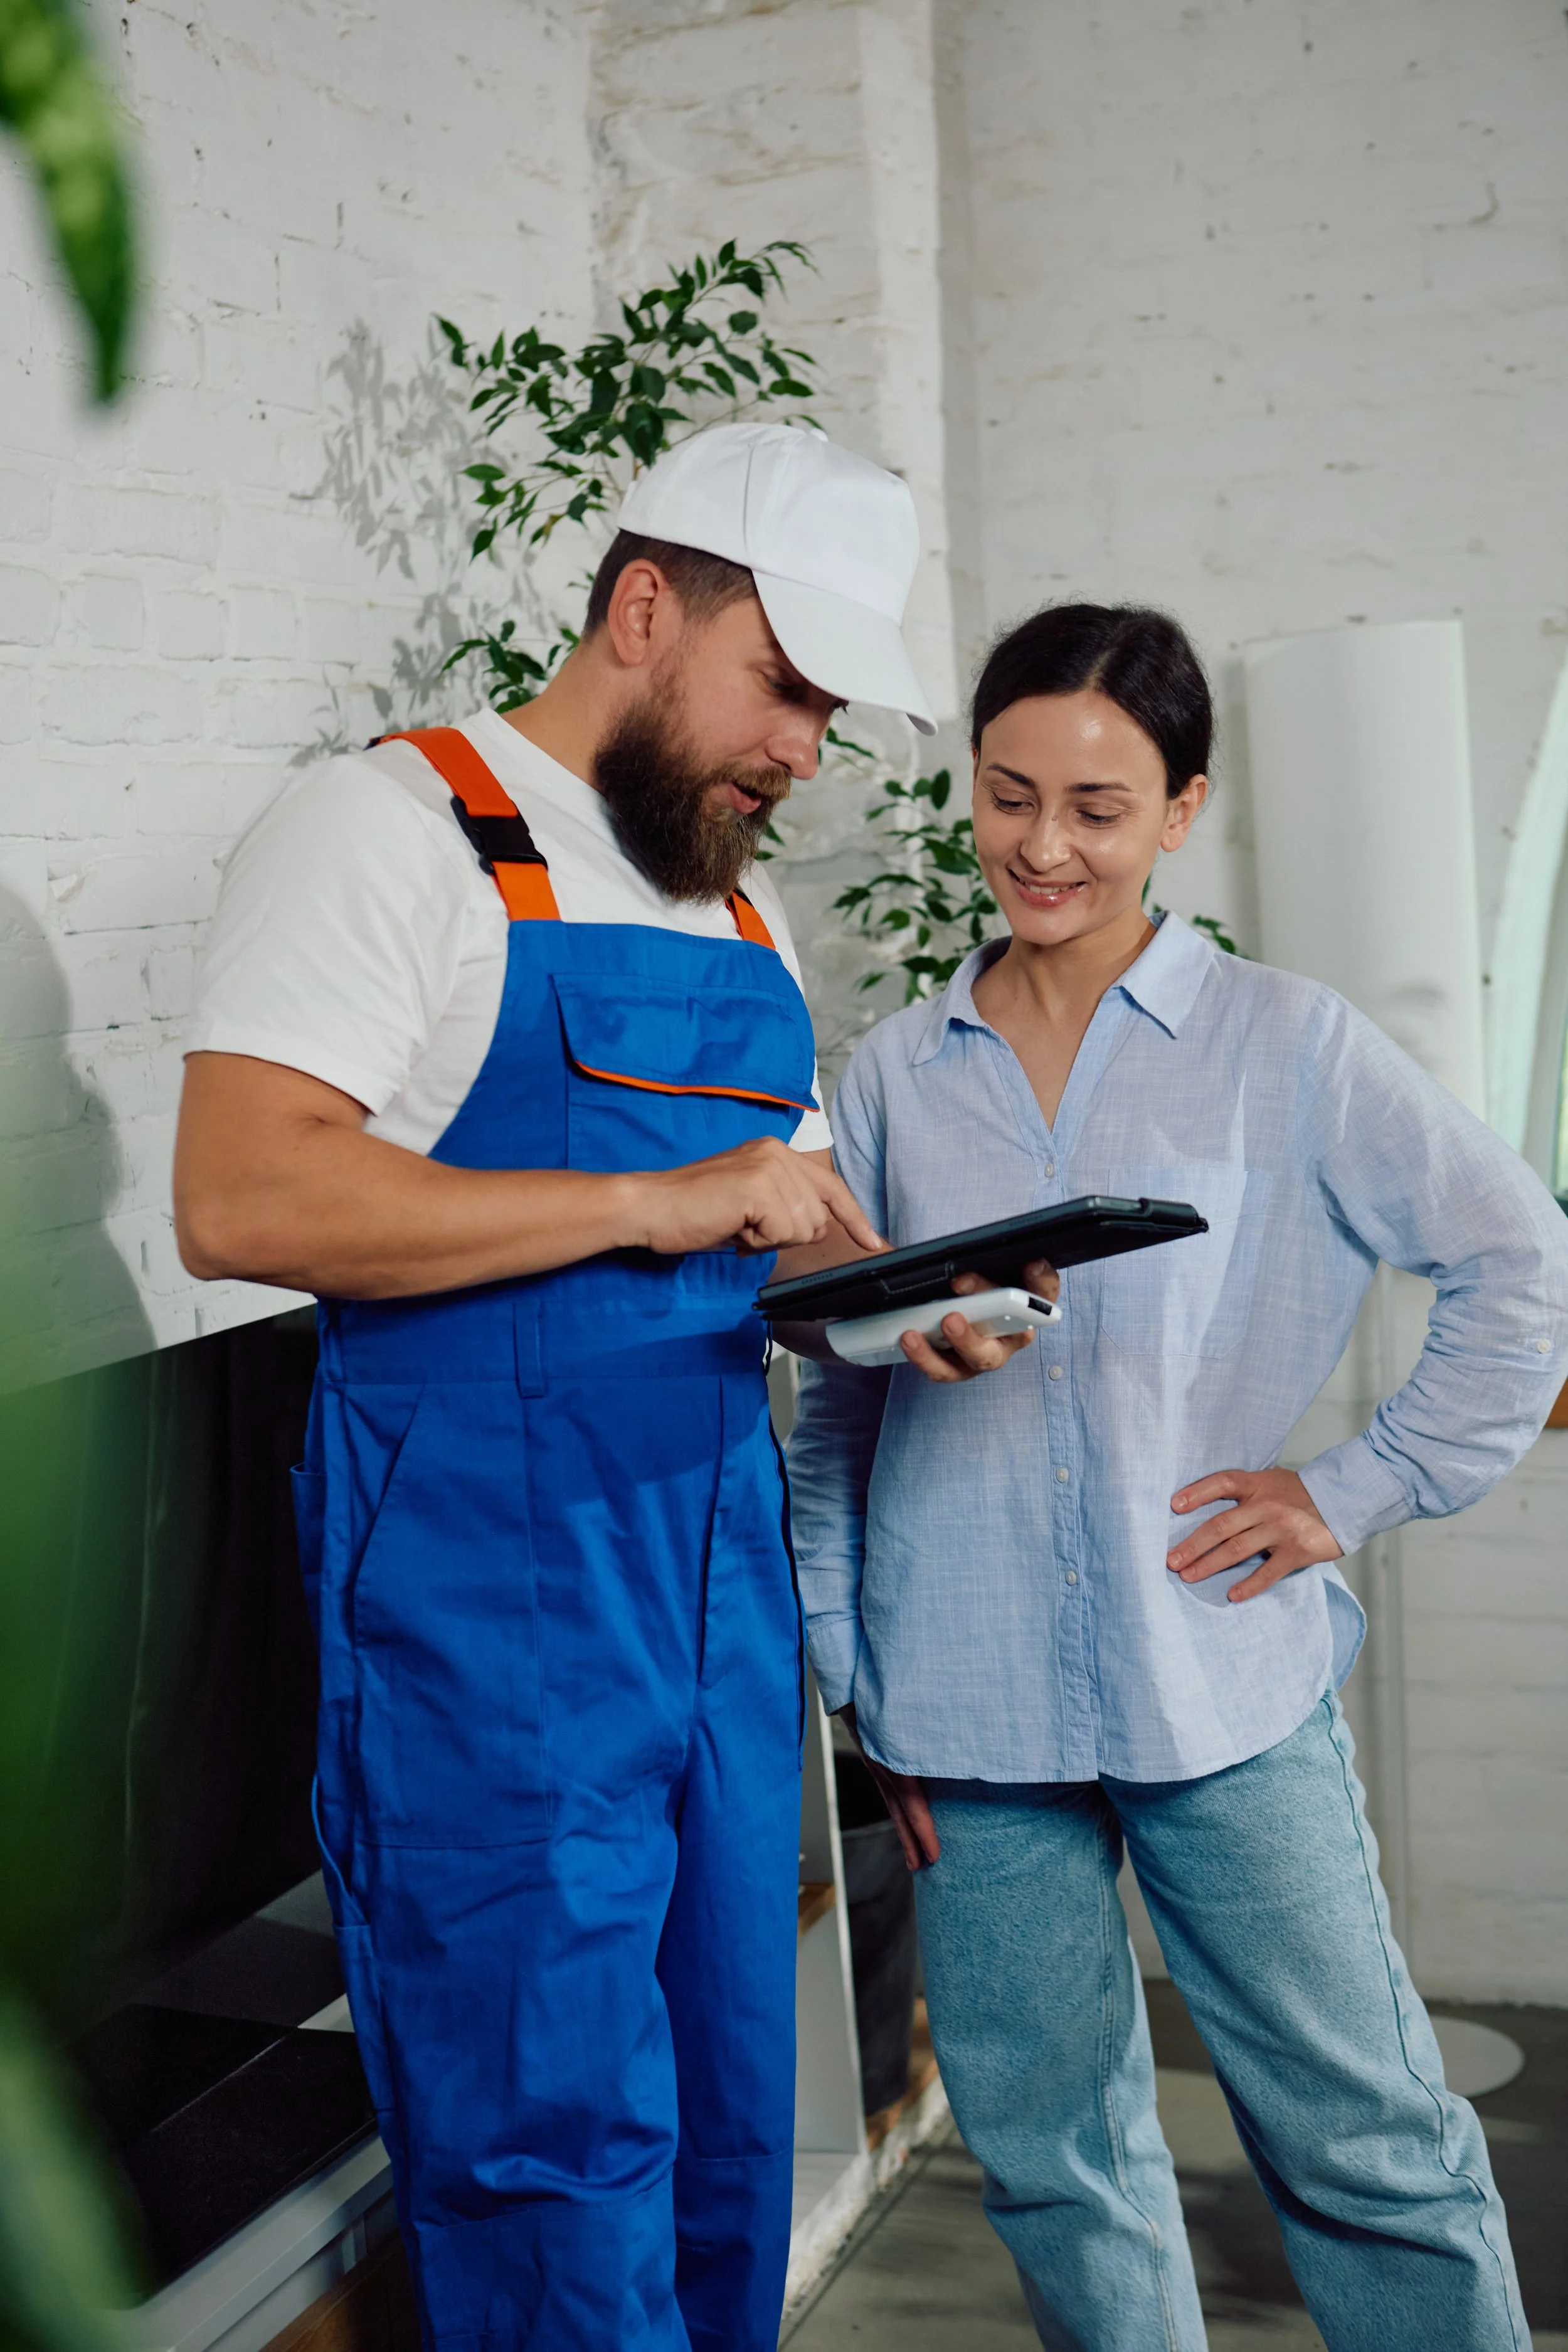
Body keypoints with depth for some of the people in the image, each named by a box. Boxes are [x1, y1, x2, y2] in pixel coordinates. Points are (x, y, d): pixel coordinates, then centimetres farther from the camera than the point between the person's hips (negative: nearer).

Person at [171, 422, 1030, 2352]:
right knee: (556, 2159, -1)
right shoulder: (391, 827, -7)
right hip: (485, 1609, -7)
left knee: (730, 2130, 15)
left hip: (724, 1579, 8)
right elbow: (240, 1200, -19)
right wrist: (655, 1202, -21)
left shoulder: (743, 915, 17)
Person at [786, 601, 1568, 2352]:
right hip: (973, 1709, 2)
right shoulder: (894, 1078, 7)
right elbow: (836, 1402, 9)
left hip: (1227, 1685, -2)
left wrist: (1360, 1490, -4)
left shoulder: (1283, 1045, 0)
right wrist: (855, 1675, 6)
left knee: (1368, 2141, 5)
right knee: (1050, 2154, 13)